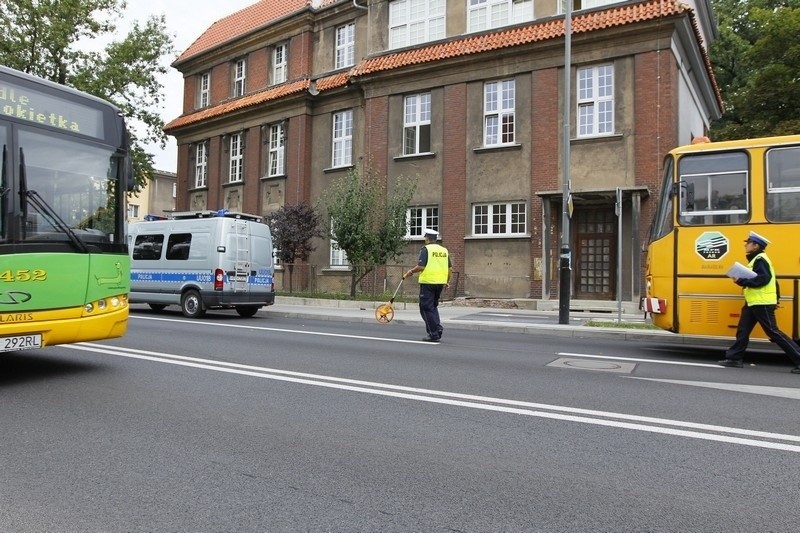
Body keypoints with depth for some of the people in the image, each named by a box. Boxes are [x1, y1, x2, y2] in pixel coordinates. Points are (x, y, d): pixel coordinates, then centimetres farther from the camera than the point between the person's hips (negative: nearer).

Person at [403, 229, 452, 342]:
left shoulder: (426, 249, -7)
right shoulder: (444, 250, 11)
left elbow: (421, 266, -15)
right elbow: (450, 268, 11)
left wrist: (411, 272, 1)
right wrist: (447, 281, 23)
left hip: (427, 282, -6)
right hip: (440, 282, 6)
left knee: (426, 308, 2)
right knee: (433, 306, 22)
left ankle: (434, 334, 0)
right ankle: (438, 327, 7)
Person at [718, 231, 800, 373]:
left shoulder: (760, 259, -12)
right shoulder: (756, 259, 19)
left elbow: (763, 279, -25)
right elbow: (771, 280, 21)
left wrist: (742, 281, -22)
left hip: (762, 303, -10)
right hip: (753, 303, 10)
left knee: (773, 332, -8)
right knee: (743, 331, 8)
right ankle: (734, 358, 11)